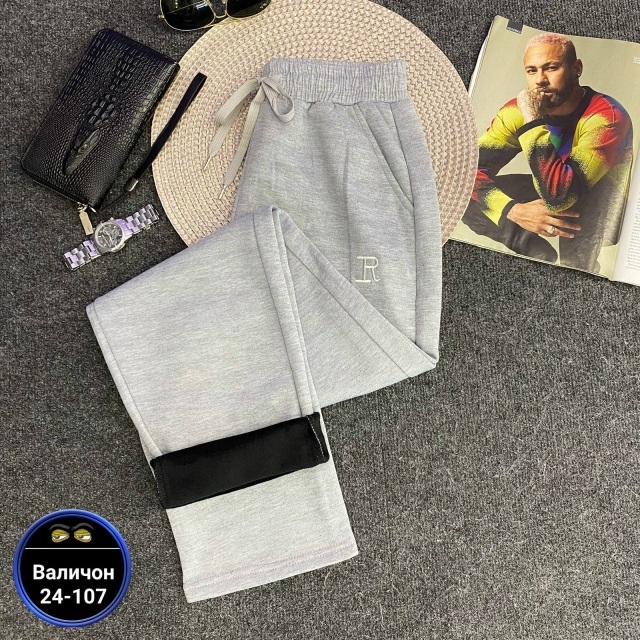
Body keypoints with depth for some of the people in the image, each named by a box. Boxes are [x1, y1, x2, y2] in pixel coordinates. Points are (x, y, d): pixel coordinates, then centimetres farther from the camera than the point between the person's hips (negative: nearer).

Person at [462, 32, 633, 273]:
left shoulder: (607, 116, -29)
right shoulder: (519, 110, -14)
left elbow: (560, 195, -40)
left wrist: (533, 120, -36)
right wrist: (514, 211, -35)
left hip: (600, 215, -5)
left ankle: (578, 262, -14)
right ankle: (539, 255, -8)